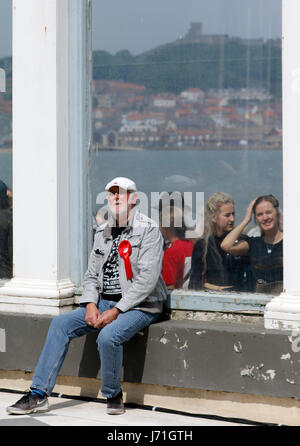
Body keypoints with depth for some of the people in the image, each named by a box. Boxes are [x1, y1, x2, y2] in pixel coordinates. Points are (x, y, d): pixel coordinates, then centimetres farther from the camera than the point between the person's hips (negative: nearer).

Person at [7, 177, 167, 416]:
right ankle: (39, 394, -8)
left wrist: (116, 311, -19)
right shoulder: (103, 232, 13)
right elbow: (91, 275, 15)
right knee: (61, 323, -8)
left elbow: (147, 279, -16)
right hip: (104, 303, 7)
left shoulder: (148, 230, -9)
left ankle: (114, 395, -7)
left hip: (140, 306, -7)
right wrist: (90, 304, -5)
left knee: (108, 336, -33)